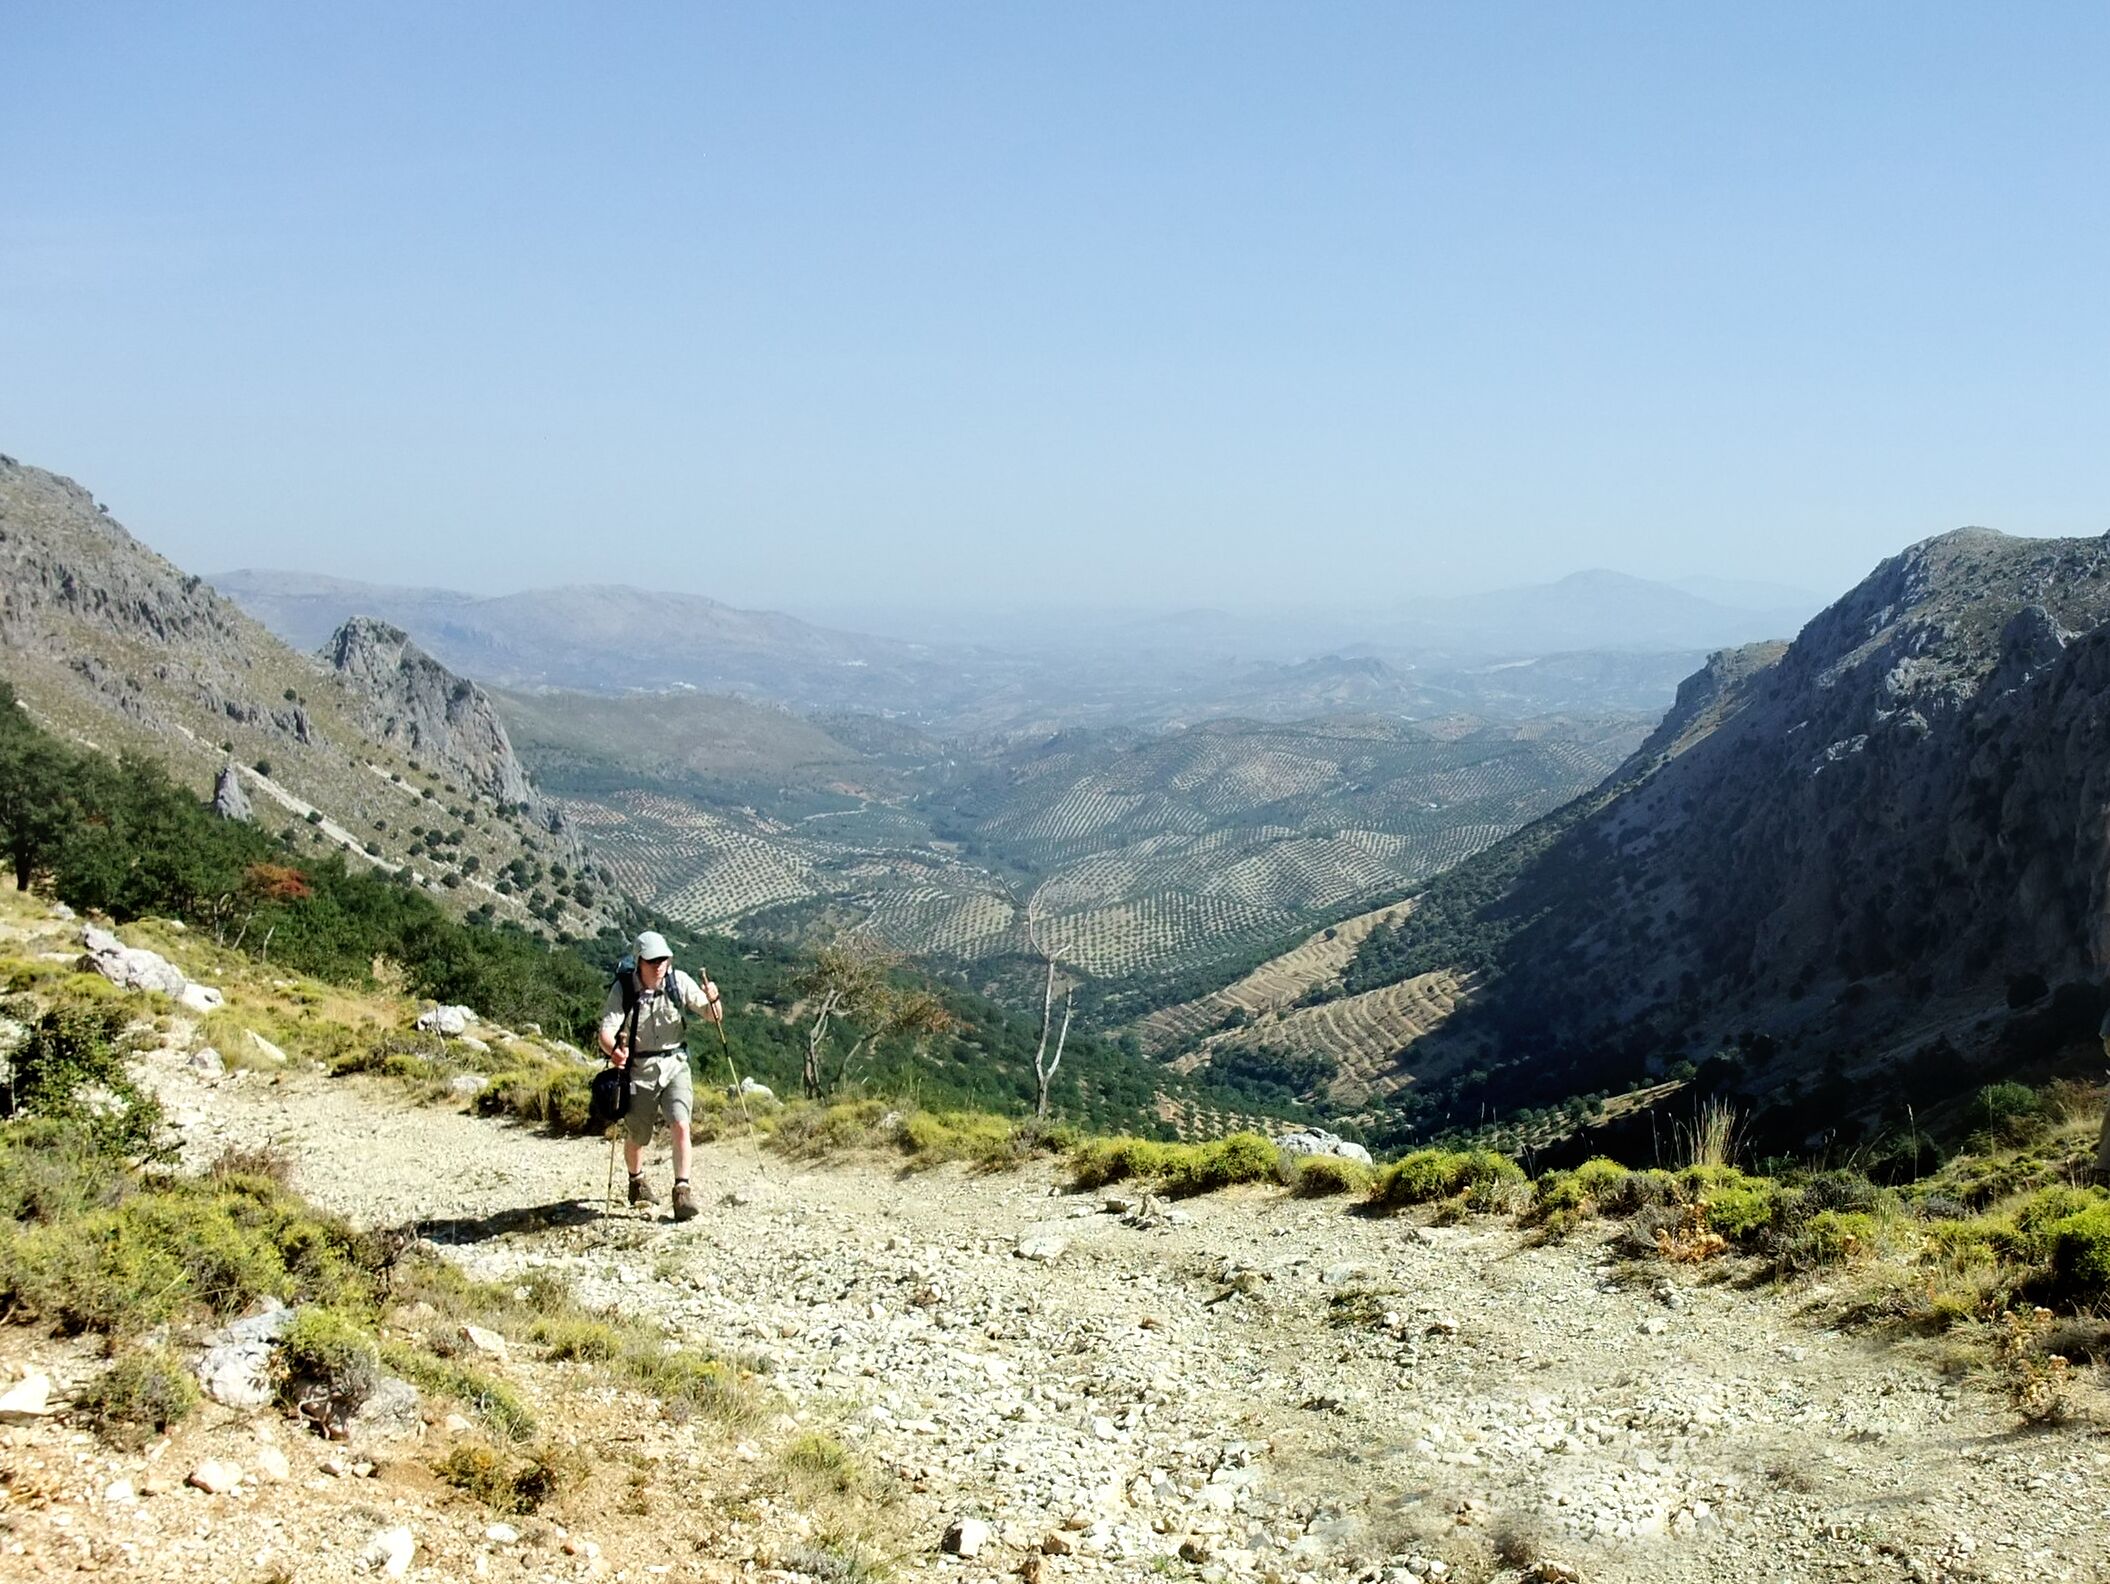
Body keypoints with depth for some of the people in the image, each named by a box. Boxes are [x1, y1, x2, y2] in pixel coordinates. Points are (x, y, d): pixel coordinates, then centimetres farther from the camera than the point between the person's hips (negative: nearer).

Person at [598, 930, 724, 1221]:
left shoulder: (679, 981, -9)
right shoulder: (623, 989, -15)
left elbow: (714, 1017, -4)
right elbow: (606, 1032, -23)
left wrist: (713, 1000, -27)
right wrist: (614, 1050, -45)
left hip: (674, 1065, 1)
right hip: (639, 1070, -1)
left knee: (680, 1125, -19)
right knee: (636, 1136, 12)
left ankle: (682, 1190, -13)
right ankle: (637, 1181, 42)